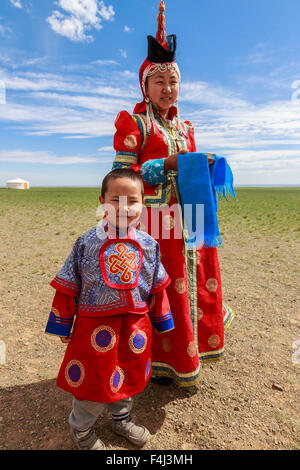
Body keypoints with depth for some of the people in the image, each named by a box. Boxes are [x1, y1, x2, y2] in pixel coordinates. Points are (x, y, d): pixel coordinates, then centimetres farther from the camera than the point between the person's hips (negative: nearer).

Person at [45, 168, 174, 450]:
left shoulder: (148, 245, -3)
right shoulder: (87, 242, -11)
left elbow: (157, 287, 7)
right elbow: (67, 287, -3)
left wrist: (161, 321, 12)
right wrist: (63, 325, 1)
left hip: (135, 327, 3)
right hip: (96, 327, -3)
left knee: (128, 375, 22)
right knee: (93, 379, 12)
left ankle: (121, 418, 53)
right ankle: (81, 429, 44)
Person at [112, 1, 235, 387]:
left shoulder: (185, 126, 18)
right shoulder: (132, 122, -2)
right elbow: (121, 174, -10)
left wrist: (204, 165, 0)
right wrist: (167, 163, -18)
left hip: (187, 217, 7)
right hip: (154, 218, -6)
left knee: (195, 279, 13)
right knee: (159, 287, -1)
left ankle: (190, 346, 37)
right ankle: (160, 363, 22)